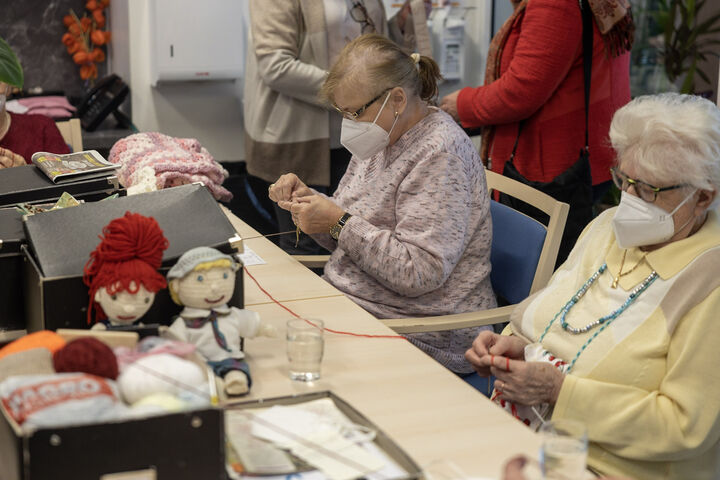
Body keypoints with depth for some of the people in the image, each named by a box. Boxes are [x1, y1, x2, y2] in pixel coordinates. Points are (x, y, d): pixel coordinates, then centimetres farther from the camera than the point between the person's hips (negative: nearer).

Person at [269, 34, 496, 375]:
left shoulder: (441, 154, -18)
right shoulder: (381, 138, 10)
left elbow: (419, 272, -25)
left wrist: (340, 222, -21)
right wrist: (307, 198, 1)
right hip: (358, 311, 9)